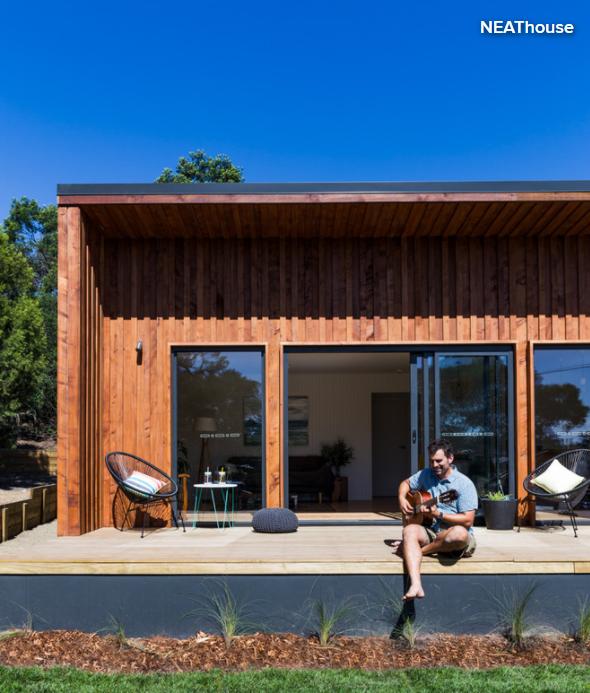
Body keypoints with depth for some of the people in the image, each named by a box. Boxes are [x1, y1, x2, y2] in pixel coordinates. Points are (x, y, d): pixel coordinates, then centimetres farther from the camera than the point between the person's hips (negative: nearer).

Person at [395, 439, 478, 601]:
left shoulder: (464, 483, -8)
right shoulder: (426, 475, 8)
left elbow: (468, 521, -13)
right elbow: (406, 483, 25)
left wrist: (438, 514, -19)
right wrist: (402, 499, 4)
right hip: (430, 531, 4)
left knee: (459, 533, -40)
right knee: (410, 530, -28)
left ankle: (415, 549, -16)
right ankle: (416, 586, -44)